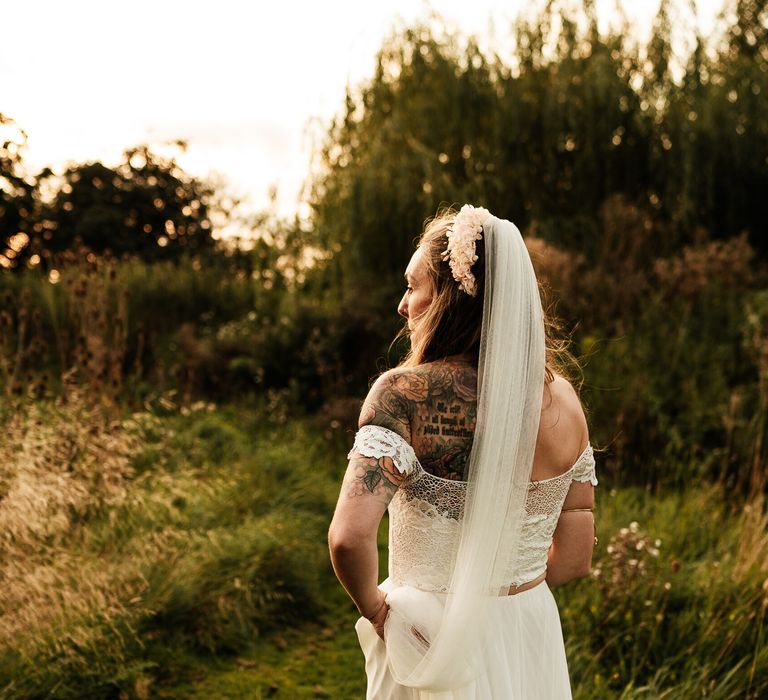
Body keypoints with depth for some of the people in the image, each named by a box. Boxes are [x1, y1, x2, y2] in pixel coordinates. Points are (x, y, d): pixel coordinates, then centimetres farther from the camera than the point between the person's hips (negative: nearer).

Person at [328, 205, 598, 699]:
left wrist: (373, 605, -11)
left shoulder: (405, 393, -20)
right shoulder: (563, 399, -5)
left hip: (434, 648, -4)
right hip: (532, 642, 4)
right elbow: (575, 558, 2)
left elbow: (349, 538, -30)